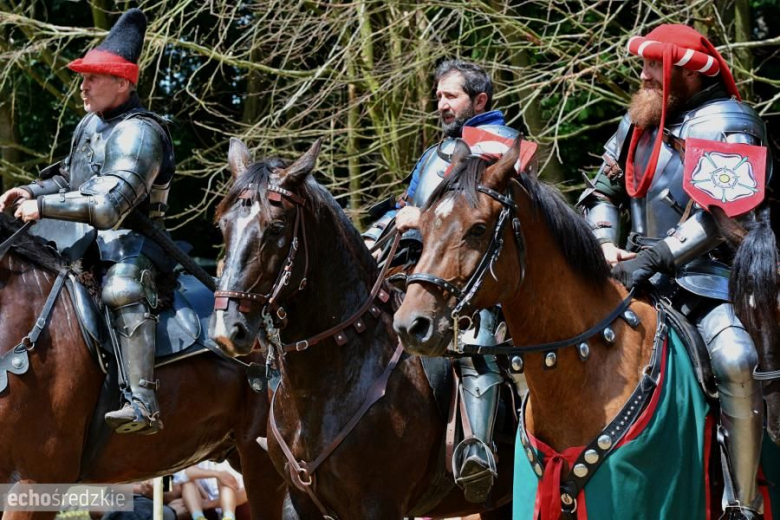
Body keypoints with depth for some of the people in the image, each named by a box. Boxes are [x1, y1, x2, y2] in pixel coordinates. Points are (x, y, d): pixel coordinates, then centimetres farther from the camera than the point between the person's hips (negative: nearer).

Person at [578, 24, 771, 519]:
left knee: (735, 361, -31)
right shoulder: (640, 121, 11)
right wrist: (605, 244, 0)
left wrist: (654, 258, -29)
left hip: (707, 278, -7)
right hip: (642, 273, 7)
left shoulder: (730, 125, -8)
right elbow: (603, 192, 21)